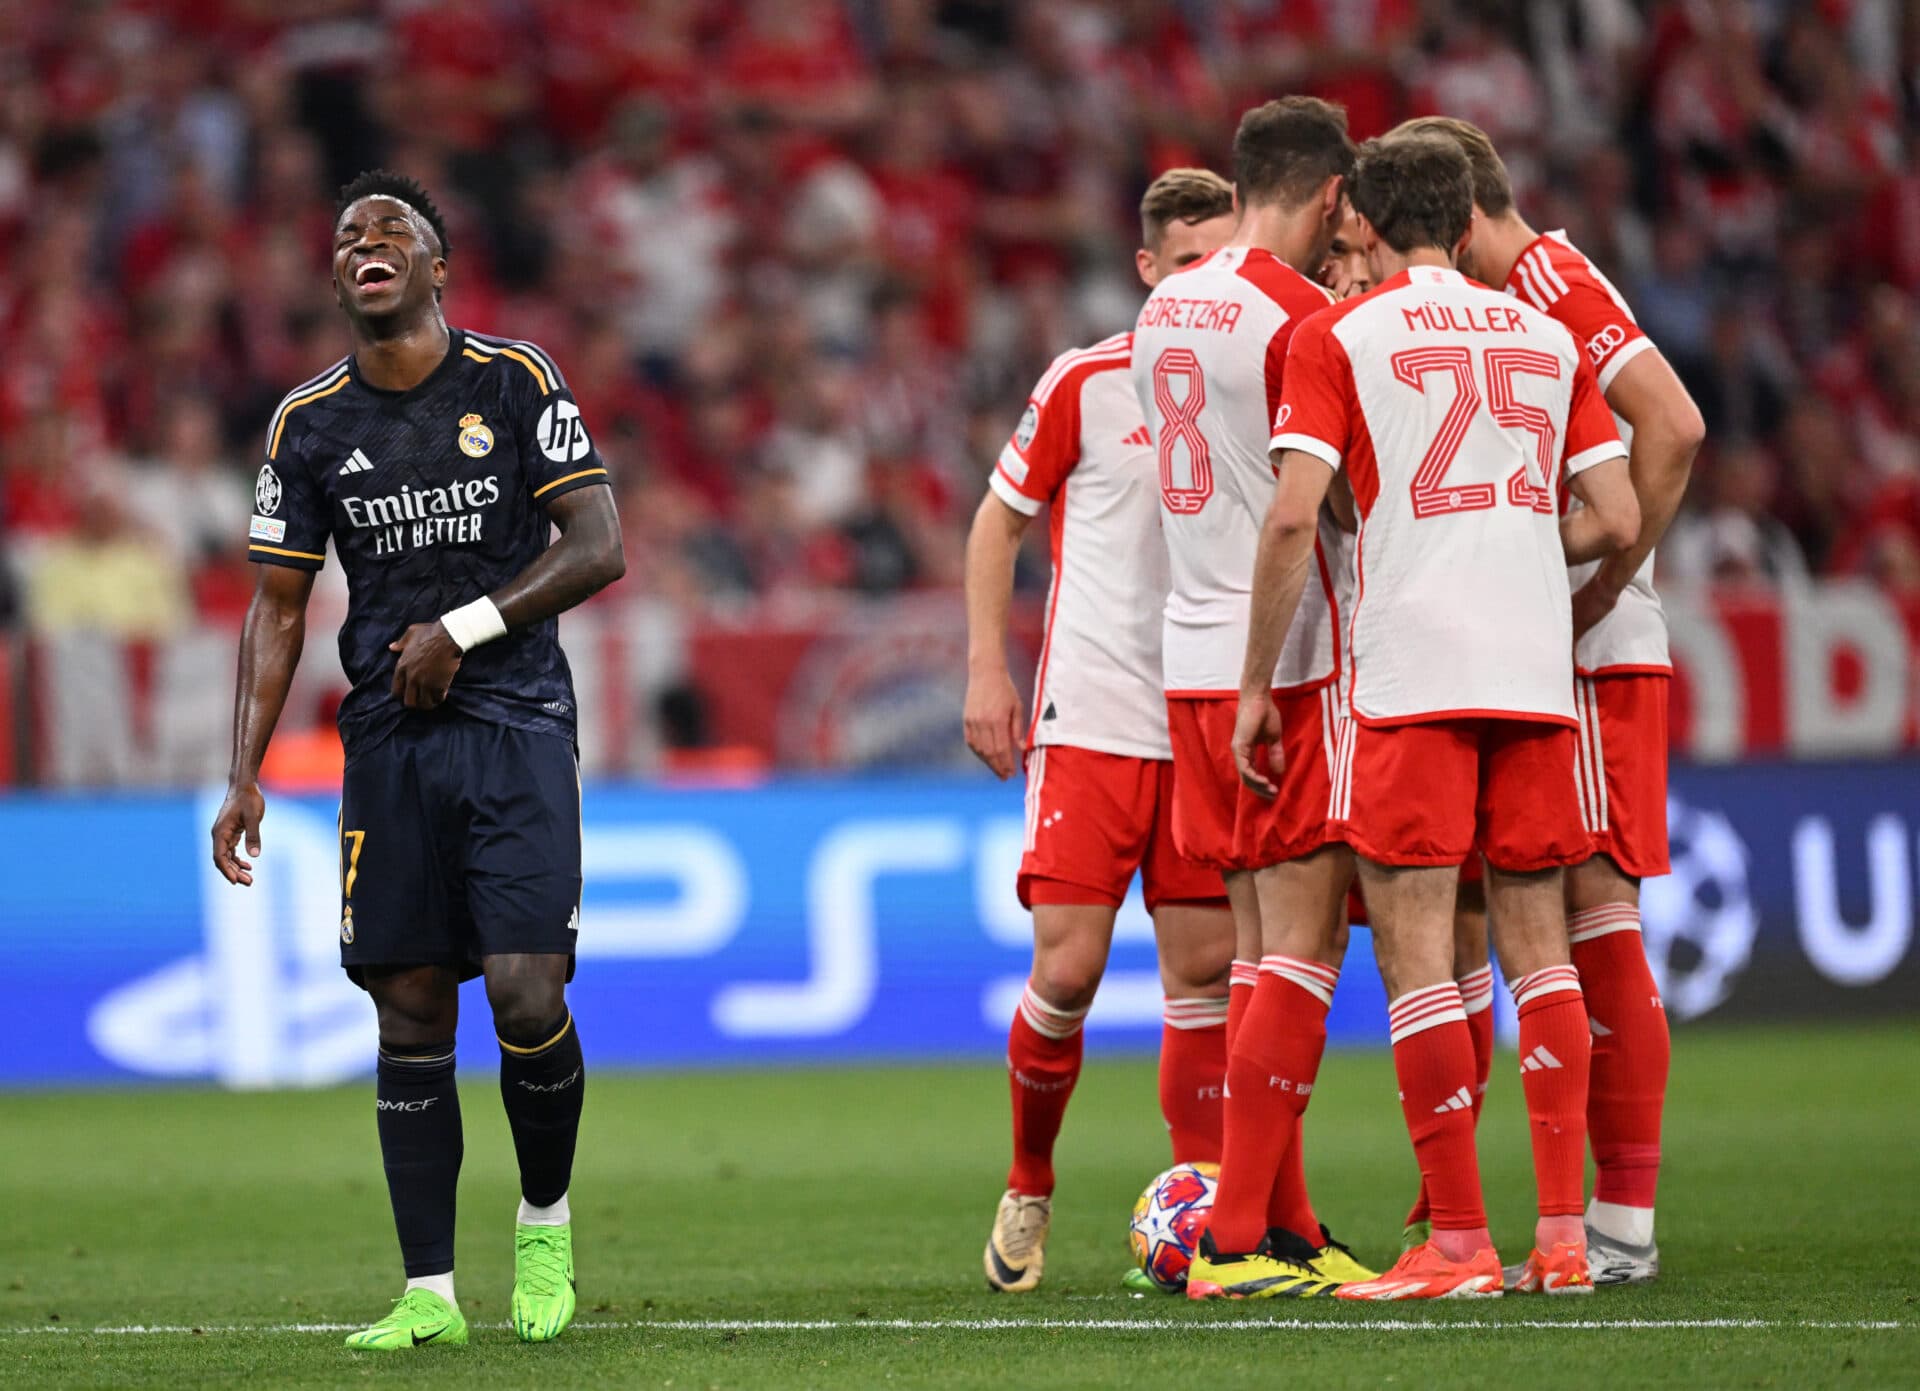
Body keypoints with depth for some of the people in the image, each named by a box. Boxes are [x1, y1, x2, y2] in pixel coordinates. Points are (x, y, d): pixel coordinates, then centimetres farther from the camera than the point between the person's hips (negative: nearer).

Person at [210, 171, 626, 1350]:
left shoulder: (516, 383, 0)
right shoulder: (308, 426, 8)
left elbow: (600, 548, -2)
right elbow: (278, 608, 11)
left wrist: (463, 629, -10)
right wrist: (245, 776, 4)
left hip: (515, 722, -3)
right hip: (390, 741, 3)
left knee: (527, 995, -14)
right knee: (411, 1016, 0)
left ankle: (547, 1221, 12)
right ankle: (430, 1294, 4)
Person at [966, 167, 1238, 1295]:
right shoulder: (1086, 385, -2)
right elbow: (999, 521, 8)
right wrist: (988, 671, 1)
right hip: (1091, 721, -3)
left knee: (1206, 967, -1)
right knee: (1067, 967, -7)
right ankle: (1029, 1184, 14)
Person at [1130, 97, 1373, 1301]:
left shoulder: (1164, 311, 12)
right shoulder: (1302, 319, -12)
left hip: (1190, 660, 8)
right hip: (1282, 661, -8)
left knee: (1263, 943, 11)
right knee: (1304, 945, -6)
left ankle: (1286, 1225, 11)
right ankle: (1236, 1240, -10)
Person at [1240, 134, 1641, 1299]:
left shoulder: (1338, 337, 1)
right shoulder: (1549, 337, 14)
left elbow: (1294, 518, -9)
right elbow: (1618, 521, 10)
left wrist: (1257, 684, -1)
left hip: (1409, 677, -4)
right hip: (1537, 673, 4)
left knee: (1415, 947, -4)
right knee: (1538, 943, 9)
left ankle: (1460, 1242, -8)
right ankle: (1563, 1233, 5)